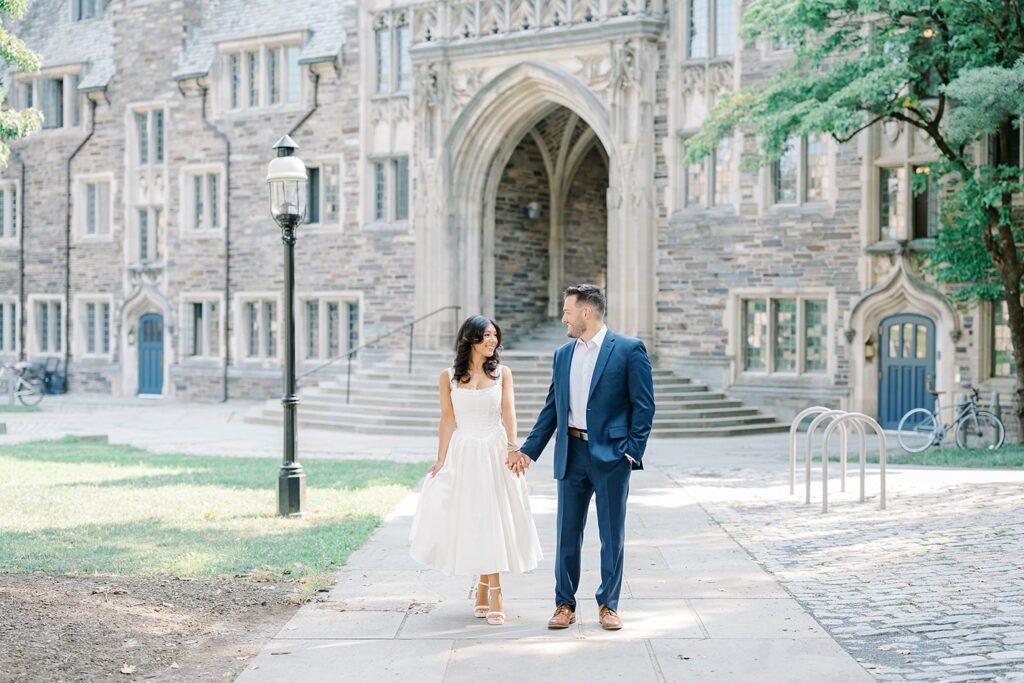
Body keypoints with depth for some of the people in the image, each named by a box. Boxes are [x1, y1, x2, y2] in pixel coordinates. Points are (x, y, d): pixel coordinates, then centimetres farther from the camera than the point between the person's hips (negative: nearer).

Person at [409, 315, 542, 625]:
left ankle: (486, 590, 10)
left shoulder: (502, 373, 4)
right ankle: (492, 595, 11)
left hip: (495, 453, 0)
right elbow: (447, 420, 3)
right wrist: (440, 460, -1)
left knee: (493, 520, 1)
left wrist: (512, 448, -19)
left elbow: (509, 413, -4)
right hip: (464, 455, 0)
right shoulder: (449, 377, 3)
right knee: (473, 522, 2)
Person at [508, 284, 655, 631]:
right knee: (567, 533, 7)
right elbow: (552, 408, 16)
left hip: (610, 456, -5)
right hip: (572, 453, 5)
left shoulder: (629, 350, -4)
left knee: (612, 535, 4)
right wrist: (528, 450, 11)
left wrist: (632, 452, -11)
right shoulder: (563, 355, 12)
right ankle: (564, 604, 17)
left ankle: (608, 605, 16)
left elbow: (643, 406, -6)